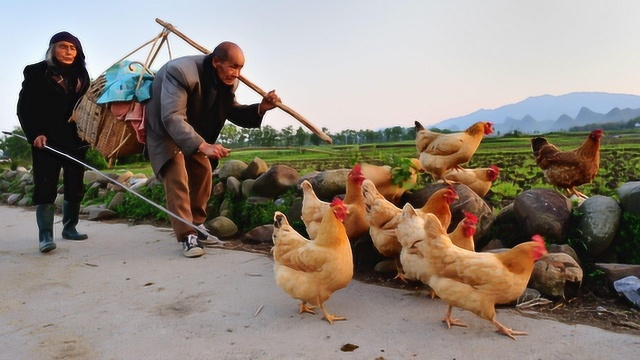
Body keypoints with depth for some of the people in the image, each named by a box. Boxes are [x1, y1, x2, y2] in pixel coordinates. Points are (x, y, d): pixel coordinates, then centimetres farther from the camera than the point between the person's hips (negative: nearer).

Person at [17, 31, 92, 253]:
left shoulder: (81, 76, 15)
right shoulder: (36, 72, 2)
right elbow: (25, 107, -2)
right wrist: (35, 134, -15)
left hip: (76, 141, 4)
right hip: (47, 141, -4)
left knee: (75, 187, 6)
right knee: (45, 187, -6)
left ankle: (69, 228, 19)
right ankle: (45, 235, -5)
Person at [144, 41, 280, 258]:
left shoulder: (227, 82, -12)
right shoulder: (180, 72, -36)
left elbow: (233, 112, -2)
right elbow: (172, 118, -43)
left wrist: (260, 108, -21)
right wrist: (203, 146, -55)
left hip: (193, 130, 7)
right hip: (163, 128, -7)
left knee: (203, 171, 3)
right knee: (176, 176, -19)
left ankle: (196, 225, 20)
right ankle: (187, 236, -16)